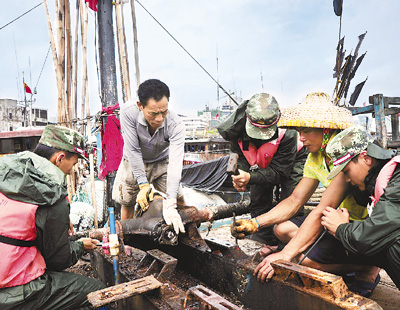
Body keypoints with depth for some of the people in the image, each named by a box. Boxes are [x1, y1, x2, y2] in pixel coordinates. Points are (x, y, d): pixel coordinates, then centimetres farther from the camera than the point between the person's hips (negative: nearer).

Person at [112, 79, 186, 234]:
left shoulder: (176, 125, -34)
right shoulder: (128, 111, -33)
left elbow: (175, 163, -39)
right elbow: (133, 150, -27)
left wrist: (170, 205, -46)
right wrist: (143, 185, -29)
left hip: (162, 162, 0)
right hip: (134, 162, 0)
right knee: (127, 201, 8)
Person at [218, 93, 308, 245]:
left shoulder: (287, 134, -40)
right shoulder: (238, 128, -29)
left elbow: (278, 172, -36)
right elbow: (239, 157, -15)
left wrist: (250, 178, -52)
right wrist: (239, 176, -38)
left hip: (292, 161, -4)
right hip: (262, 165, 4)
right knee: (258, 203, 5)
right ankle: (266, 243, 21)